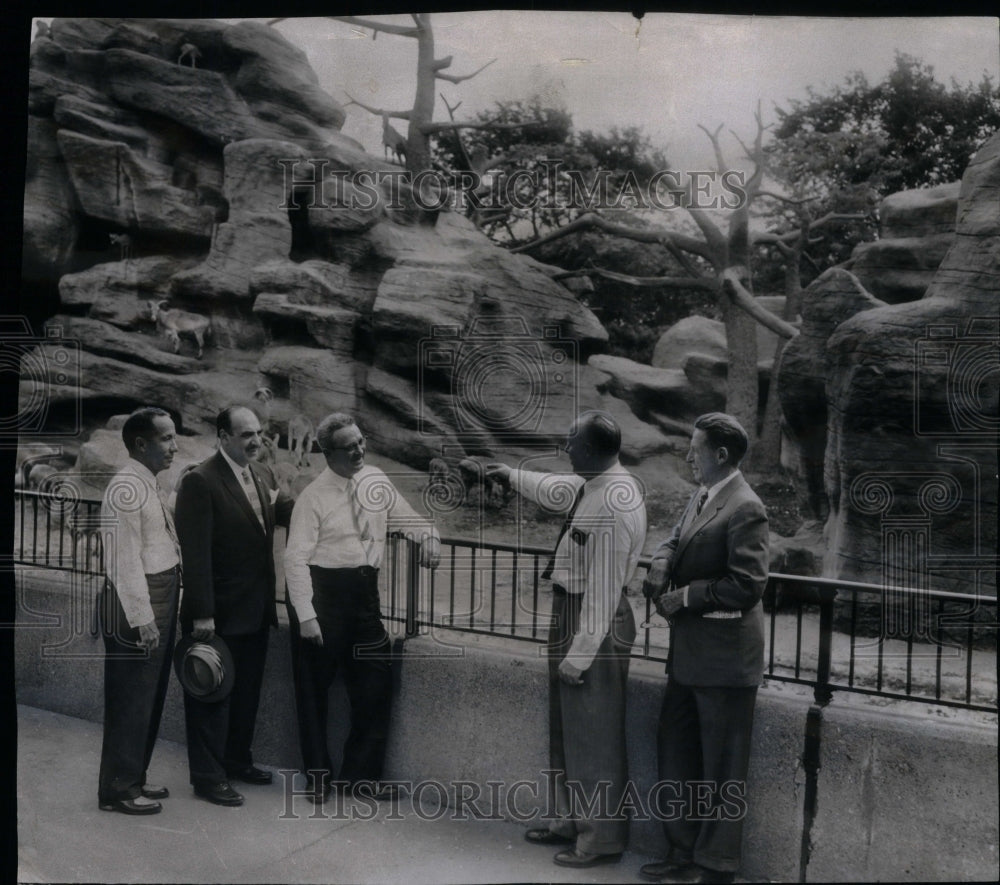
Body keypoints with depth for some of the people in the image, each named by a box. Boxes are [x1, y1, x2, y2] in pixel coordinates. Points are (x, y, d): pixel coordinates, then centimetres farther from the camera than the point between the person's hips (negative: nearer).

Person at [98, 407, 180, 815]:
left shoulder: (148, 484, 12)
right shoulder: (127, 488, -17)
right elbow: (125, 559, -20)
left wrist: (160, 610, 14)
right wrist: (141, 617, -21)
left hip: (160, 597, 10)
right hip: (136, 601, -10)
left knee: (149, 696, 17)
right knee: (131, 699, 1)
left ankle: (133, 778, 30)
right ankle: (118, 789, 13)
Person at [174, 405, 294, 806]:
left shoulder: (263, 474, 8)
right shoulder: (200, 481, -16)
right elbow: (195, 553, -19)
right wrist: (202, 615, -20)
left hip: (256, 608, 8)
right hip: (220, 612, -8)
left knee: (247, 691, 19)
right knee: (213, 695, 5)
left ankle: (237, 760, 36)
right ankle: (208, 776, 17)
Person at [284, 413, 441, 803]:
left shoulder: (375, 480, 5)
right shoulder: (314, 496, -11)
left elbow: (402, 515, 20)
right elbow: (296, 558, -12)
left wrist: (427, 532, -2)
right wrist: (305, 614, -18)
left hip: (364, 591, 5)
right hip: (323, 591, -5)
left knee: (376, 683, 6)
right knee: (315, 687, 7)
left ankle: (361, 774, 22)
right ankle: (319, 775, 25)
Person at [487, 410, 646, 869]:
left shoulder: (611, 507, -26)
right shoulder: (594, 483, 2)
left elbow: (603, 589, -25)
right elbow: (559, 491, 26)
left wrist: (579, 654, -21)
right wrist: (513, 475, 39)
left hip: (595, 623, -10)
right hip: (571, 613, 10)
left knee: (593, 735, 3)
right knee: (566, 728, 21)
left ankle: (602, 838, 19)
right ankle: (570, 820, 37)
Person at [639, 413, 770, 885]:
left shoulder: (745, 509, -18)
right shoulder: (700, 498, 10)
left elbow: (747, 585, -22)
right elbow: (671, 545, 15)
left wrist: (688, 596, -15)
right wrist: (659, 577, -6)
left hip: (724, 656, -9)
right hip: (688, 652, 9)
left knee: (722, 767, 5)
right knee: (675, 753, 18)